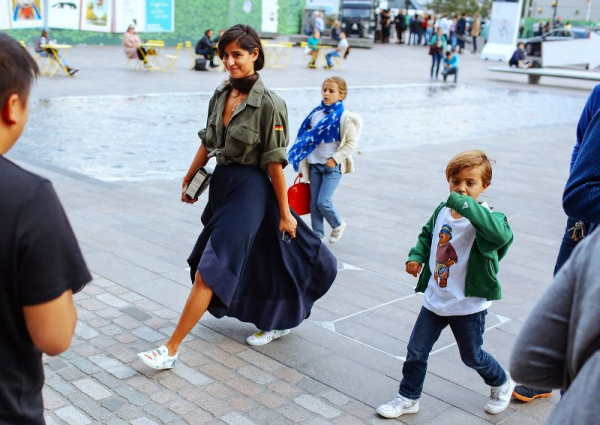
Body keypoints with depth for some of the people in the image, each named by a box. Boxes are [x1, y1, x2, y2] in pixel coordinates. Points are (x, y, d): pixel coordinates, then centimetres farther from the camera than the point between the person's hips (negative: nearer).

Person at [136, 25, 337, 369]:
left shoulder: (269, 104, -16)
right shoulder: (220, 96, 5)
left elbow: (275, 163, -15)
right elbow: (208, 143, 15)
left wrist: (285, 212, -11)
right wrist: (189, 178, 19)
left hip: (249, 190, -8)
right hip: (222, 184, 8)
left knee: (209, 272, -7)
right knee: (250, 265, 20)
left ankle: (171, 350, 0)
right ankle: (279, 320, 43)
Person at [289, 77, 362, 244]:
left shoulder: (344, 117, -9)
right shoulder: (316, 114, 4)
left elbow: (352, 143, -9)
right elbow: (306, 138, 12)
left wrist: (335, 159, -14)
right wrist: (302, 165, 12)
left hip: (333, 166, -5)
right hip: (314, 165, 5)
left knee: (323, 201, -10)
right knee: (314, 203, 7)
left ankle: (338, 225, 18)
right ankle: (317, 235, 21)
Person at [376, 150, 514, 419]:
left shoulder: (485, 218, -20)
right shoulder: (442, 211, -2)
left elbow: (501, 234, -44)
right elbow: (427, 234, 18)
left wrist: (466, 205, -47)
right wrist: (416, 256, -1)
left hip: (469, 306, -5)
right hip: (435, 299, 5)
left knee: (472, 356, 17)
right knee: (416, 352, 11)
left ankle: (502, 383, 47)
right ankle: (408, 398, 31)